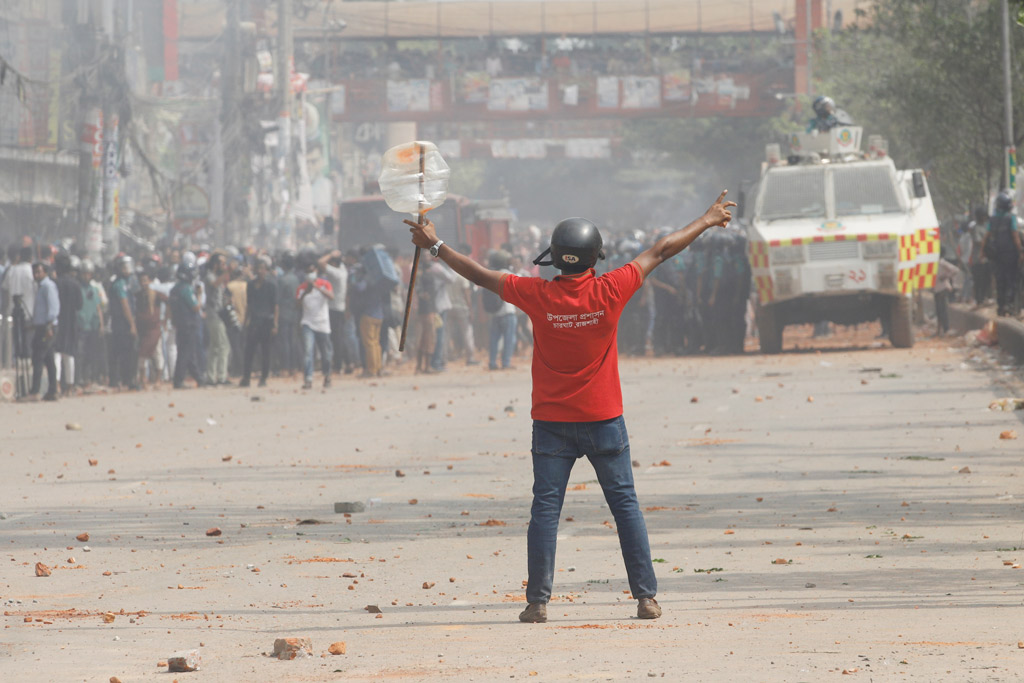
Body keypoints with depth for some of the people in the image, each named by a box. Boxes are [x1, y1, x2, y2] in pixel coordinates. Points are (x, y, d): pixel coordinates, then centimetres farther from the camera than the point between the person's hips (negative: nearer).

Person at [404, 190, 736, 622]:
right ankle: (646, 597, 5)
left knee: (545, 509, 3)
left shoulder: (537, 296, -11)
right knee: (625, 505, 6)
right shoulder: (609, 292, -11)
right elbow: (660, 253, 0)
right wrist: (706, 222, 10)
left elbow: (480, 275, 0)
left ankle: (538, 600, -1)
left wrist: (435, 246, 12)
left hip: (551, 421, 0)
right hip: (604, 419, 0)